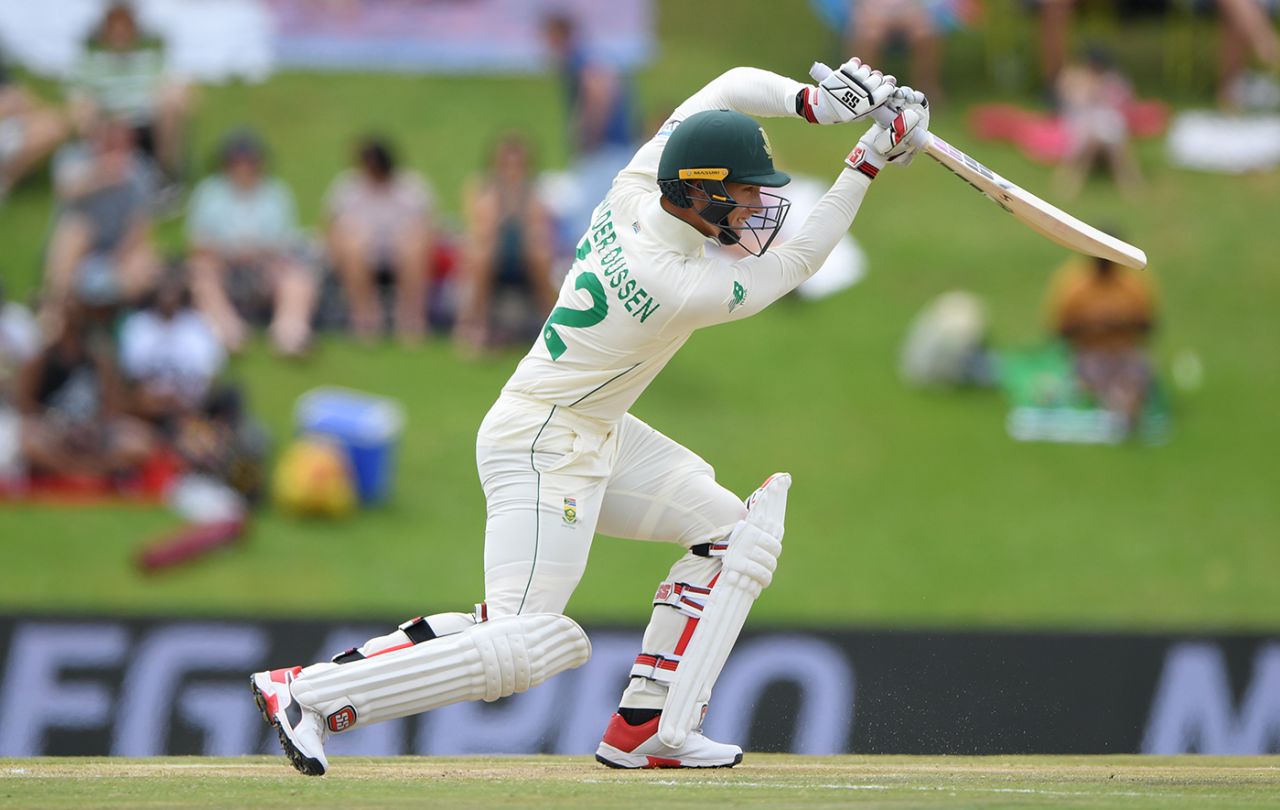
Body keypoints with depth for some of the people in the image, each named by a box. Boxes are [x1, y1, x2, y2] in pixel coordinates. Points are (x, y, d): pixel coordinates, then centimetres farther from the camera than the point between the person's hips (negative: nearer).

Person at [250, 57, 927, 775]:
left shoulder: (634, 191, -6)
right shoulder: (684, 289, -27)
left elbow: (733, 85, 5)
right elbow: (794, 266, -10)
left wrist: (817, 102, -10)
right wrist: (866, 165, -7)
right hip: (544, 447, -10)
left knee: (733, 532, 12)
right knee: (524, 645, -17)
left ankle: (647, 730, 9)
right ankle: (306, 693, -16)